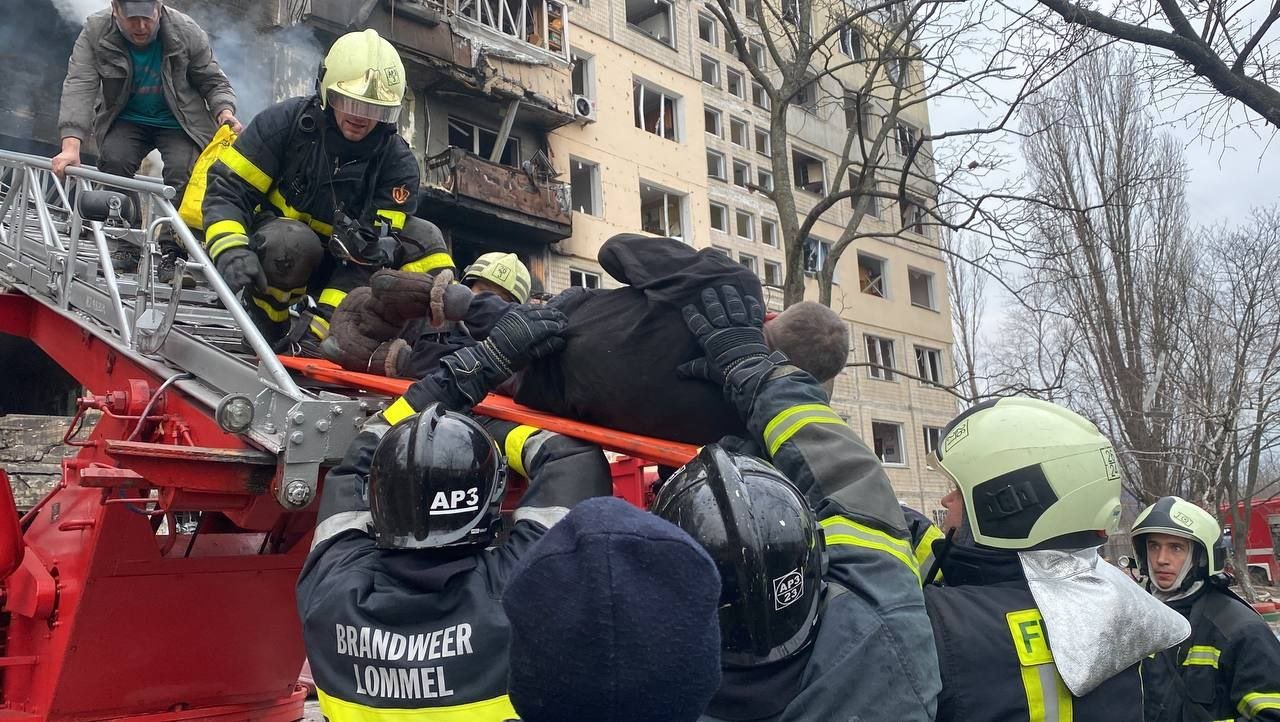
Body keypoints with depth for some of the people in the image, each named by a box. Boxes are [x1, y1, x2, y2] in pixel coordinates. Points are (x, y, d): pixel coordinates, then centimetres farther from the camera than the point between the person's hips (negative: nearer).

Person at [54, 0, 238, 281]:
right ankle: (126, 245, -13)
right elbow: (79, 87, -26)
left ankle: (173, 252, -17)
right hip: (124, 120, 1)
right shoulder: (95, 31, -16)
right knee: (113, 160, -24)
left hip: (178, 123, -1)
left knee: (182, 173, -25)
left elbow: (214, 82, -5)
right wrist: (71, 145, -39)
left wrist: (224, 112, -29)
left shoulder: (188, 32, -16)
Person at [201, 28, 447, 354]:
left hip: (340, 267, 2)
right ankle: (262, 322, -16)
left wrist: (321, 321, -34)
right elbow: (227, 190, -14)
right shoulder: (286, 121, -16)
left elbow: (377, 245, -22)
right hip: (272, 251, -2)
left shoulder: (397, 162, -15)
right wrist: (231, 250, -38)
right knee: (291, 241, -38)